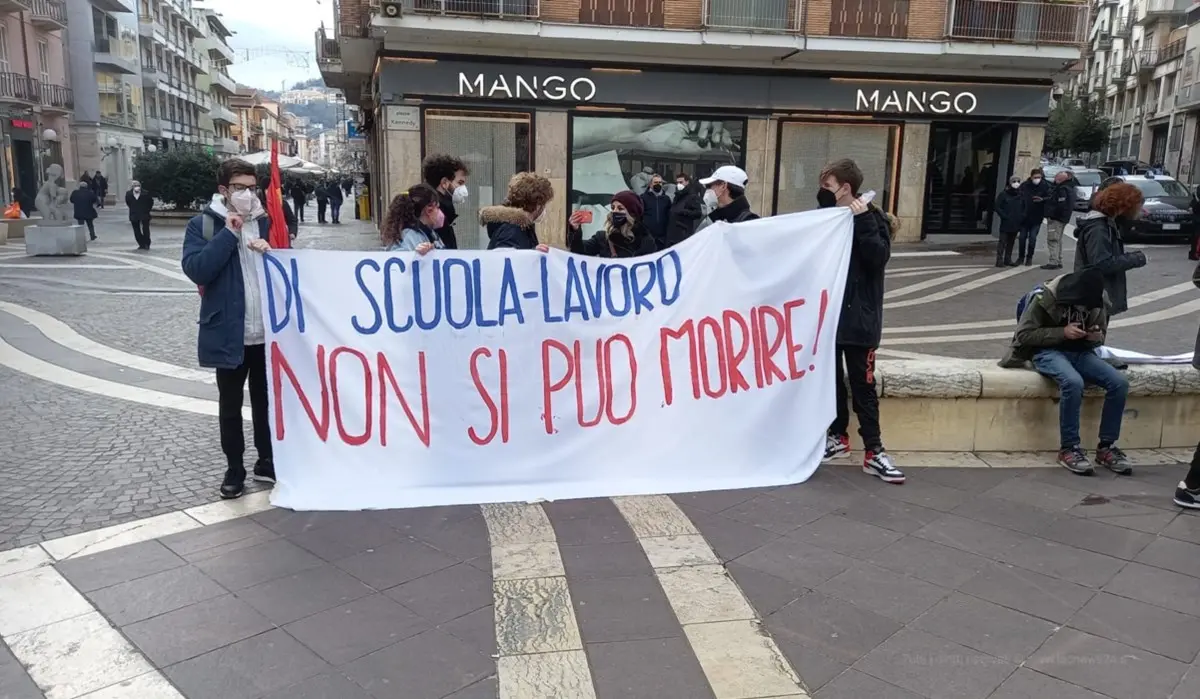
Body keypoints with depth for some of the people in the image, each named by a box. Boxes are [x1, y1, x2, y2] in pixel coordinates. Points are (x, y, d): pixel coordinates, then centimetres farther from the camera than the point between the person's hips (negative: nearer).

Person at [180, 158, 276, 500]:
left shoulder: (266, 221, 7)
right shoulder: (203, 224, -3)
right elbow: (195, 269, -17)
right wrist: (229, 234, -19)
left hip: (267, 331, 3)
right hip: (228, 332, -3)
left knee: (266, 400, 15)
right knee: (230, 405, 9)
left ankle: (267, 461, 28)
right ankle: (234, 469, 21)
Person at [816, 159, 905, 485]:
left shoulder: (873, 219, -5)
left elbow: (878, 257, -19)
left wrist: (863, 222, -22)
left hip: (859, 316, -4)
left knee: (862, 384, -1)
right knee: (831, 379, 12)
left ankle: (873, 451, 5)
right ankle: (837, 436, 26)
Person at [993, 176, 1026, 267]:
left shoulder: (1021, 196, 9)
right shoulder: (1003, 194, -4)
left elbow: (1024, 208, 16)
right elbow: (997, 207, -6)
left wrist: (1022, 217, 0)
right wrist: (1005, 216, -13)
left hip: (1016, 224, 5)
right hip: (1005, 224, -5)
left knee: (1011, 242, 11)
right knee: (1002, 242, -4)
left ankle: (1008, 260, 17)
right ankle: (999, 260, -3)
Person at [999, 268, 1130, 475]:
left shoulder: (1099, 301, -2)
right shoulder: (1045, 297, -17)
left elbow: (1101, 335, 14)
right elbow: (1023, 334, -14)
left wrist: (1097, 337, -11)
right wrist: (1062, 332, -23)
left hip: (1081, 352, 5)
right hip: (1048, 351, -5)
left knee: (1119, 383, -20)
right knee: (1073, 382, -36)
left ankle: (1106, 446, -6)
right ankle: (1069, 448, -23)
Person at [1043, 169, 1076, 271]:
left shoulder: (1063, 189, -18)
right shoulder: (1069, 188, 16)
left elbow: (1060, 205, -25)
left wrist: (1051, 215, -20)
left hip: (1056, 218, -11)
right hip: (1062, 218, 11)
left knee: (1052, 240, -9)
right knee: (1057, 240, 17)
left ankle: (1053, 262, -11)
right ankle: (1058, 261, 23)